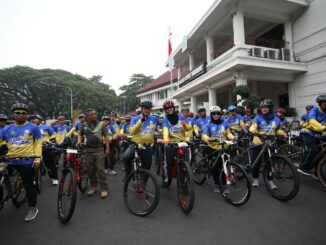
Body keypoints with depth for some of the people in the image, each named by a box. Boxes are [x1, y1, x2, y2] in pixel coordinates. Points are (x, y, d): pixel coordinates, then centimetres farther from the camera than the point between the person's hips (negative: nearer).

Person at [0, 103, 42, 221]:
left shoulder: (33, 128, 1)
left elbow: (38, 144, 0)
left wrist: (37, 158, -7)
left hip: (27, 161, -3)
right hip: (10, 161, 4)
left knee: (28, 185, 5)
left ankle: (33, 207, 18)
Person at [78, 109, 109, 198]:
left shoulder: (101, 124, 1)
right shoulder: (84, 125, 7)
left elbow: (106, 137, 1)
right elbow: (80, 135, 20)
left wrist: (107, 149, -6)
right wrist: (79, 141, -2)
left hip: (99, 150, -3)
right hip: (88, 150, 3)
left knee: (100, 170, -4)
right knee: (90, 170, 10)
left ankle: (104, 189, 4)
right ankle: (93, 187, 26)